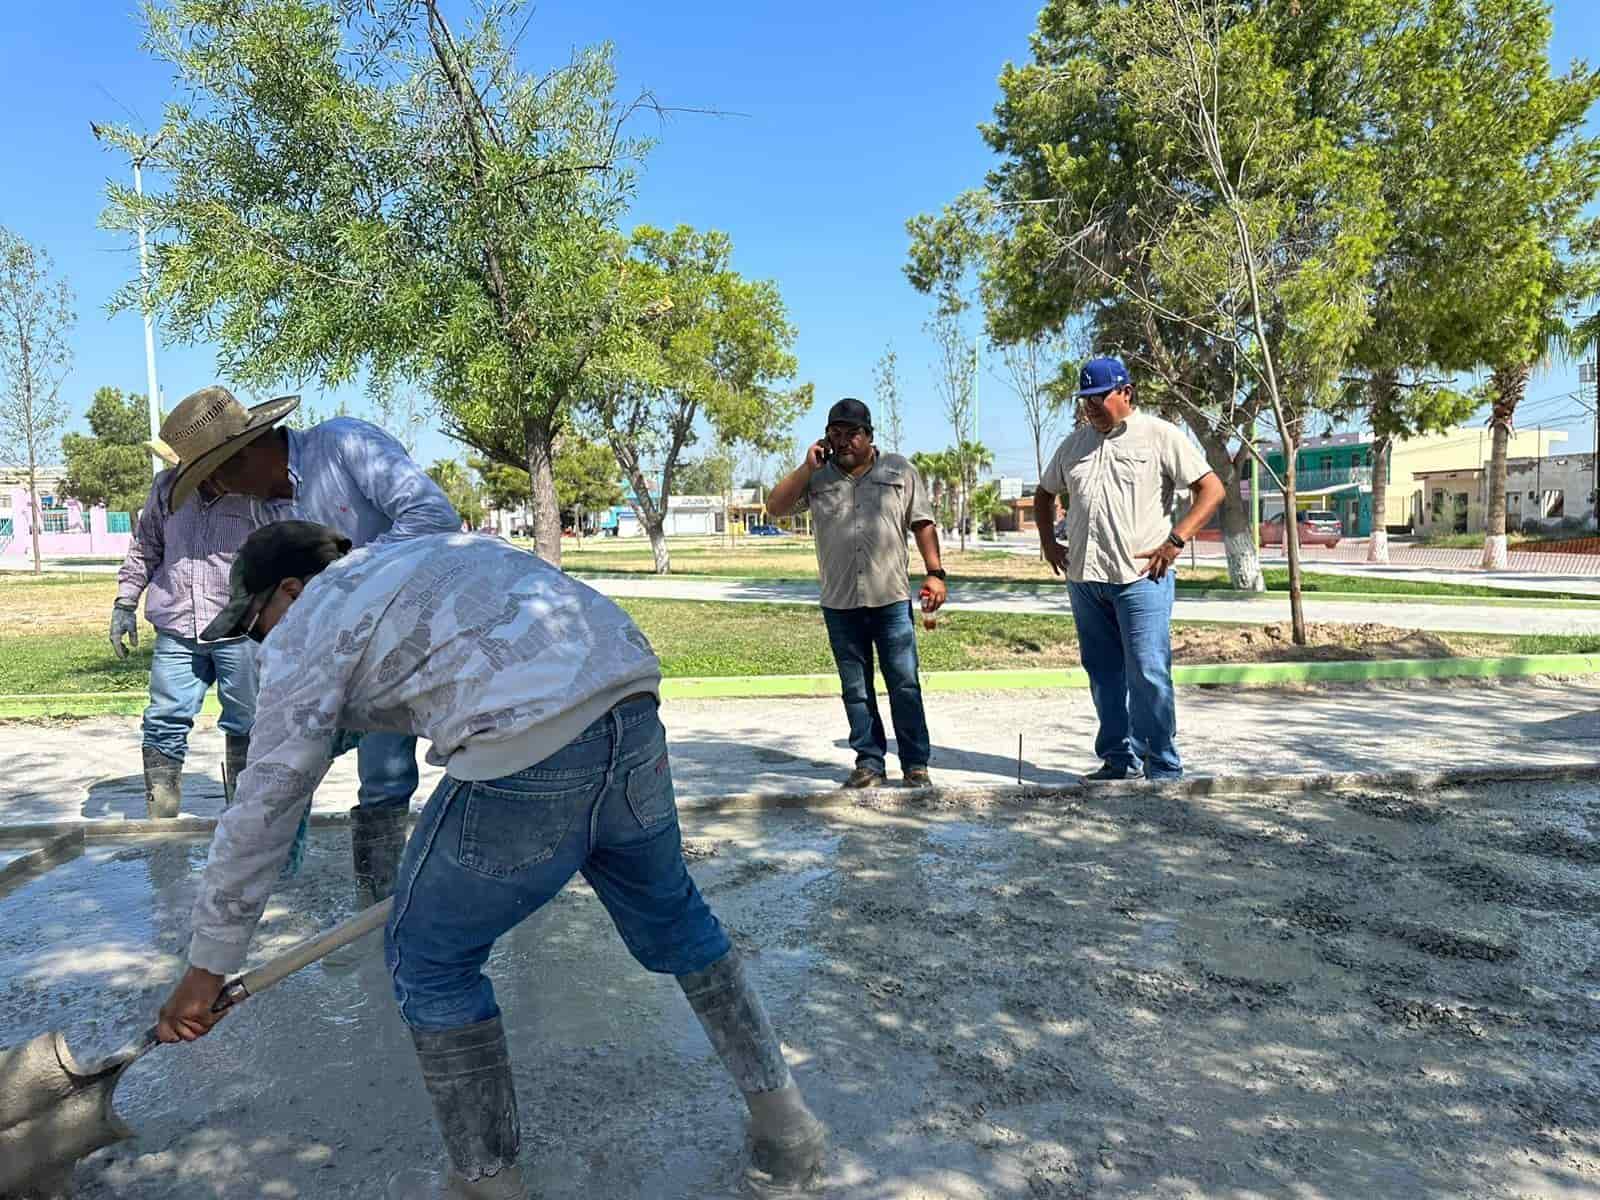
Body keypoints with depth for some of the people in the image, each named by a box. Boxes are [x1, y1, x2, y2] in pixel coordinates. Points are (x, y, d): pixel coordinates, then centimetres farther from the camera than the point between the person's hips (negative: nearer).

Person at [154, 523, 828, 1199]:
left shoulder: (305, 631, 11)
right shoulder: (428, 555, 32)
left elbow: (263, 808, 10)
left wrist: (207, 967, 20)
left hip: (525, 755, -8)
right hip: (635, 712, 8)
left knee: (427, 958, 17)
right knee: (670, 917, 27)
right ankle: (785, 1128, 40)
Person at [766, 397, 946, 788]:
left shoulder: (900, 471, 7)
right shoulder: (817, 478, 10)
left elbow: (923, 524, 5)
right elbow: (775, 507, 2)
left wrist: (935, 573, -3)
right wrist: (808, 466, -3)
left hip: (892, 599, -2)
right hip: (839, 604, 2)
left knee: (905, 685, 1)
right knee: (856, 690, 8)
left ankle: (916, 763, 10)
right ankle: (869, 762, 18)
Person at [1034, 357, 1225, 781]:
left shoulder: (1160, 436, 0)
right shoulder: (1075, 443, 16)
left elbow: (1211, 489, -3)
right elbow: (1044, 493, 29)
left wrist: (1175, 541, -12)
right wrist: (1047, 541, 15)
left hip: (1141, 577, -5)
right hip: (1084, 579, 6)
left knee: (1148, 673, -8)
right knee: (1104, 674, 10)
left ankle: (1164, 768, 2)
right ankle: (1118, 758, 21)